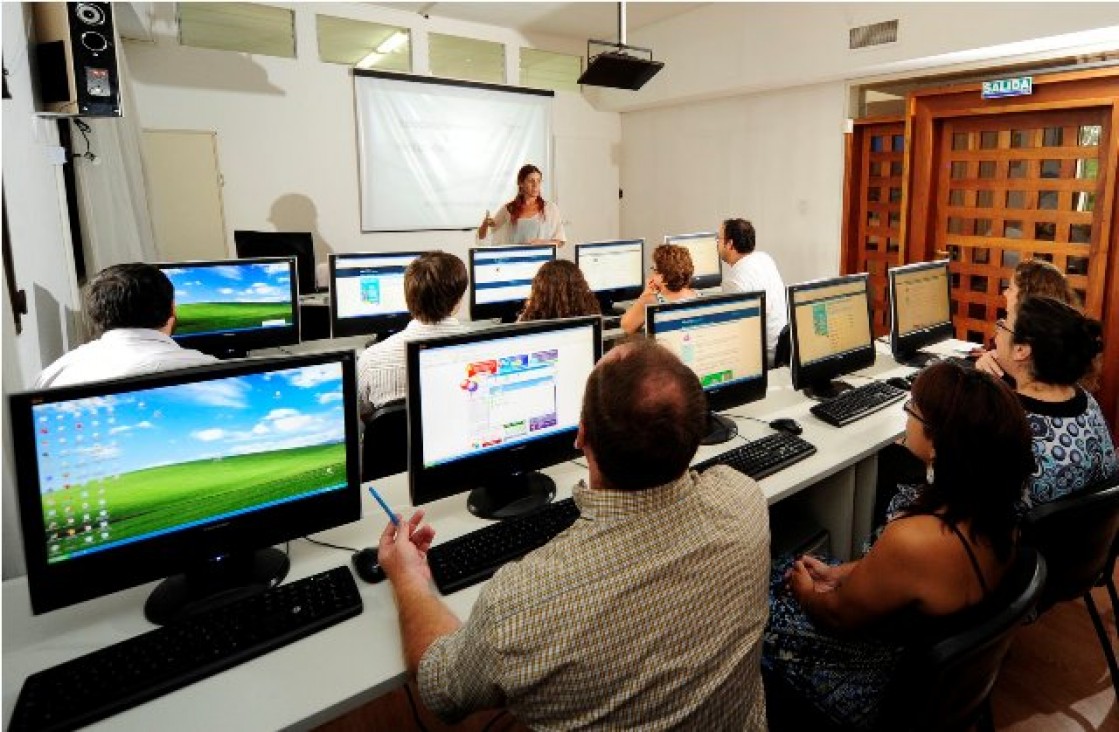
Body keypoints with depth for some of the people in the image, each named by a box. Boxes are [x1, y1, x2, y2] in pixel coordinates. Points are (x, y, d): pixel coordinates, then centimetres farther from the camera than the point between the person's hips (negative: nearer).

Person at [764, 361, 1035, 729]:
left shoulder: (913, 540, -41)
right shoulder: (991, 507, -16)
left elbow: (838, 616, -21)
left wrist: (805, 592, 0)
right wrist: (840, 573, 6)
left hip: (882, 688, -7)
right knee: (785, 566, 21)